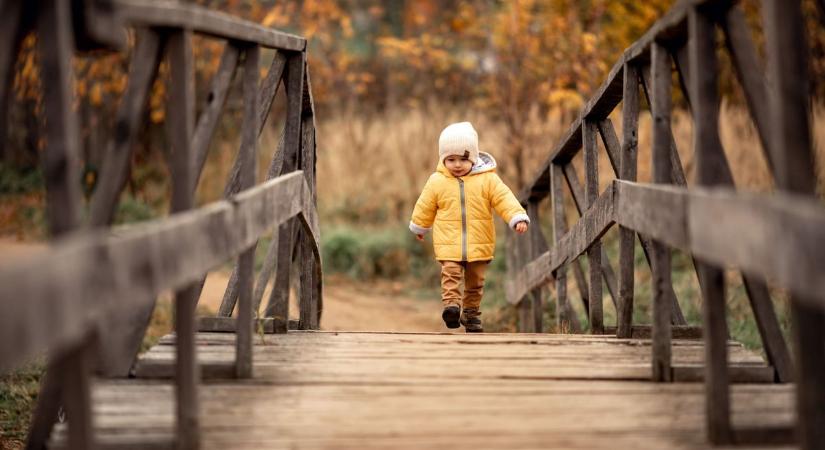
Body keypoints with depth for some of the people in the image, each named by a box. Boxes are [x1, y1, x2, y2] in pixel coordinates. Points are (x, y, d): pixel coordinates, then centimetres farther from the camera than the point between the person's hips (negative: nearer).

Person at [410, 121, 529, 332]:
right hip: (448, 244, -1)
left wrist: (518, 218, -24)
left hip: (479, 244, 1)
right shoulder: (437, 182, -1)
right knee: (451, 274, -21)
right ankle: (451, 304, -32)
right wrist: (419, 227, 25)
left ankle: (471, 313, 24)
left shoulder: (488, 180, -4)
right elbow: (425, 207, 13)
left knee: (475, 281, 11)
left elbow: (505, 199, -10)